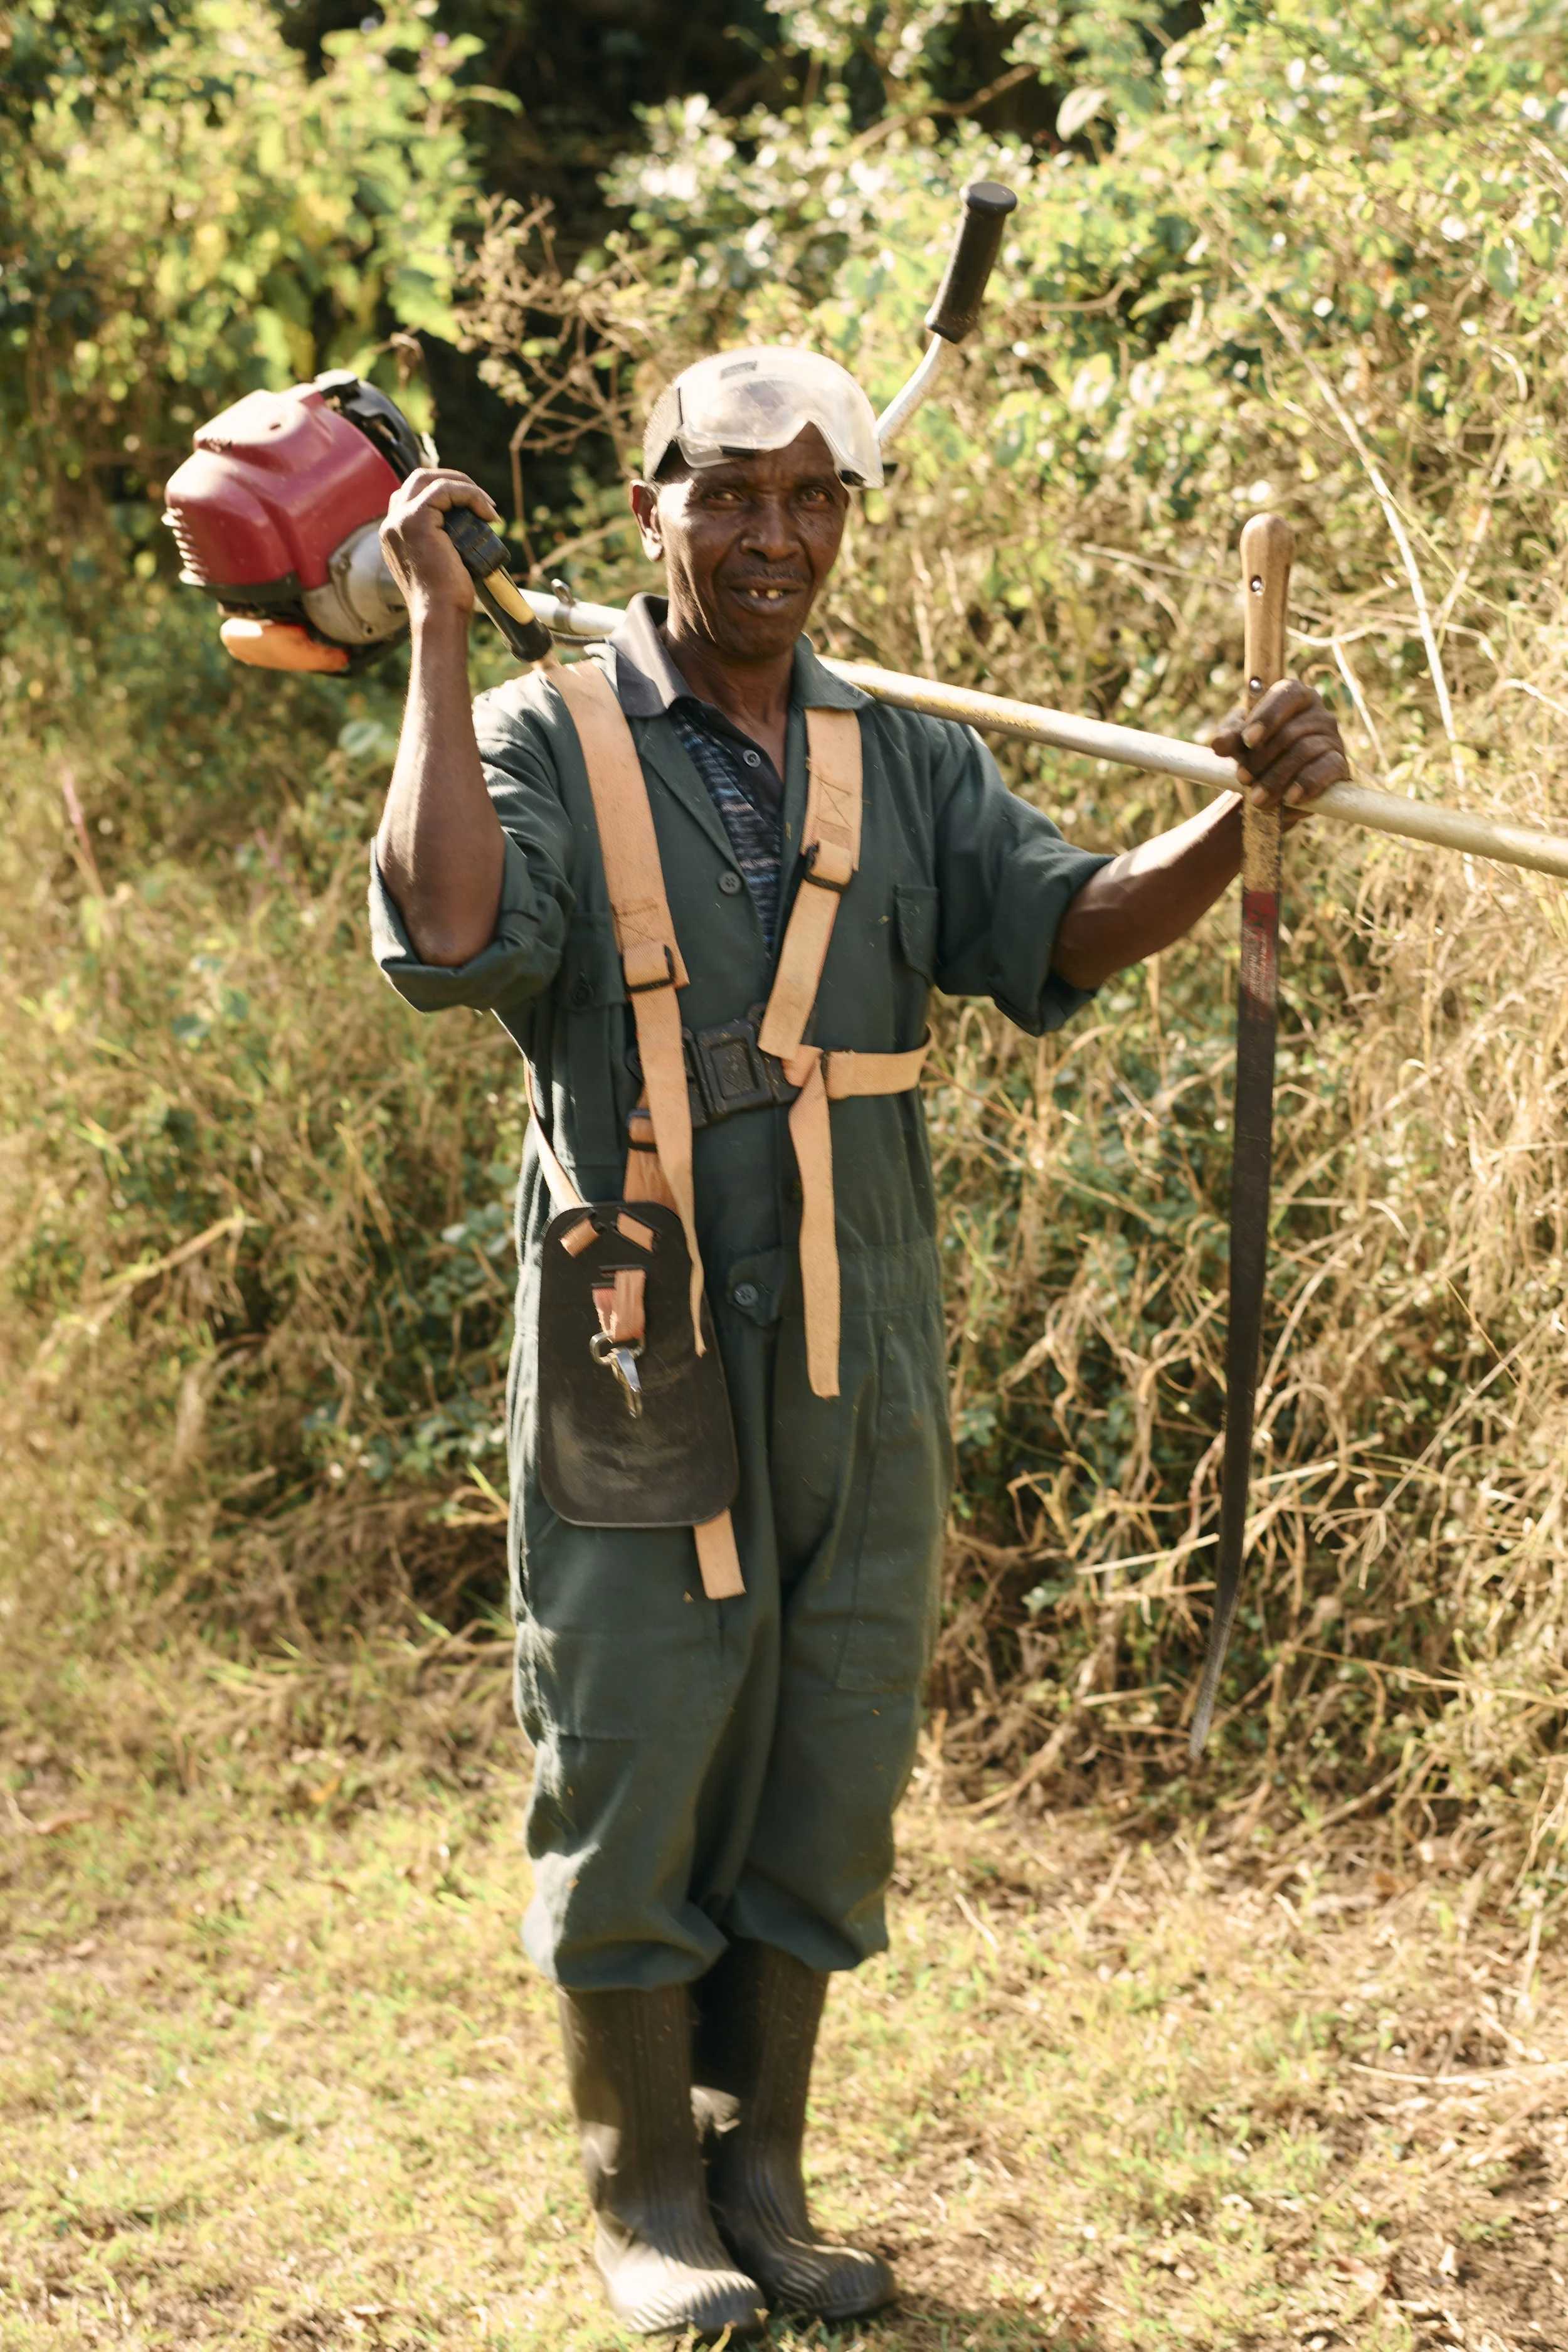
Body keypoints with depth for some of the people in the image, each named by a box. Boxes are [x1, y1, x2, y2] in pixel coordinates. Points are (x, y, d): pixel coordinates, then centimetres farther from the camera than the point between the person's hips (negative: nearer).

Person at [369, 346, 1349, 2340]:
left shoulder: (907, 757, 12)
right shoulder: (544, 736, -1)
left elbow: (1065, 927, -3)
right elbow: (448, 930, -21)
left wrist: (1235, 824, -20)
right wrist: (438, 634, -17)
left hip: (861, 1369, 4)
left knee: (826, 1778, 11)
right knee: (633, 1767, 3)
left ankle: (761, 2178, 26)